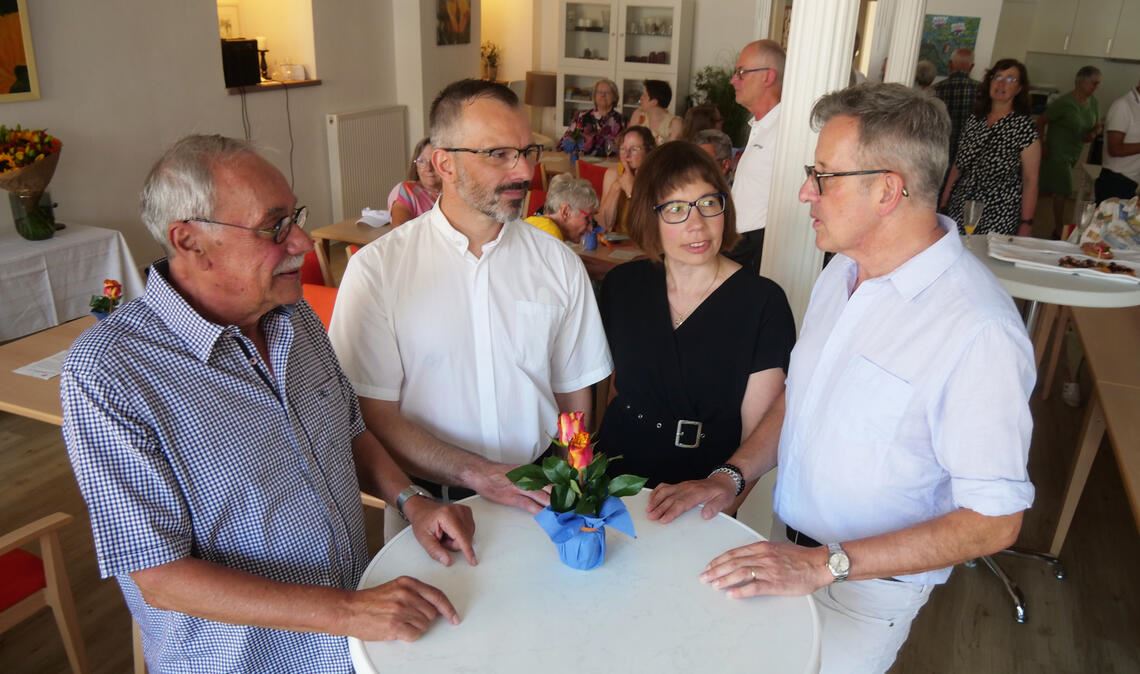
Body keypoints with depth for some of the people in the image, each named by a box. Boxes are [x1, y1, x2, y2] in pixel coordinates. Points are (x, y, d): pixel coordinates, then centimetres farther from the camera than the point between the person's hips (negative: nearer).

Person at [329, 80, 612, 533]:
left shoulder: (559, 263, 4)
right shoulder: (377, 268, -6)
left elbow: (575, 398, 7)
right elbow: (375, 415, -7)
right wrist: (479, 474, -14)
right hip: (428, 504, 0)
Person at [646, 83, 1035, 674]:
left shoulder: (979, 331, -28)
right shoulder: (843, 270, -3)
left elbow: (993, 521, -23)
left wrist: (826, 564, -26)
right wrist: (732, 474, -5)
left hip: (869, 584, -6)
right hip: (790, 549, 6)